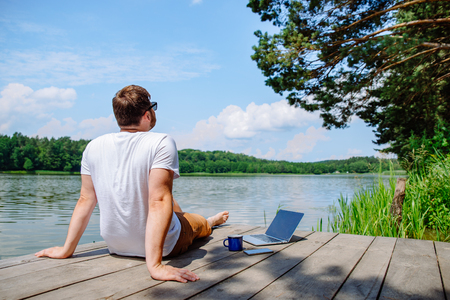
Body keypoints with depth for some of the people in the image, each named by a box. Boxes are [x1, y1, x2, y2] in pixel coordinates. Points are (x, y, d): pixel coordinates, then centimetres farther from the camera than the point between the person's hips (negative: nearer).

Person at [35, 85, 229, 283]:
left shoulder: (93, 147, -6)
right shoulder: (161, 143, -23)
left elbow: (86, 199, -4)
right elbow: (159, 201, -31)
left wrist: (67, 249, 4)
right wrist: (154, 264, -33)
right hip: (161, 246, -6)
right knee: (200, 222, 28)